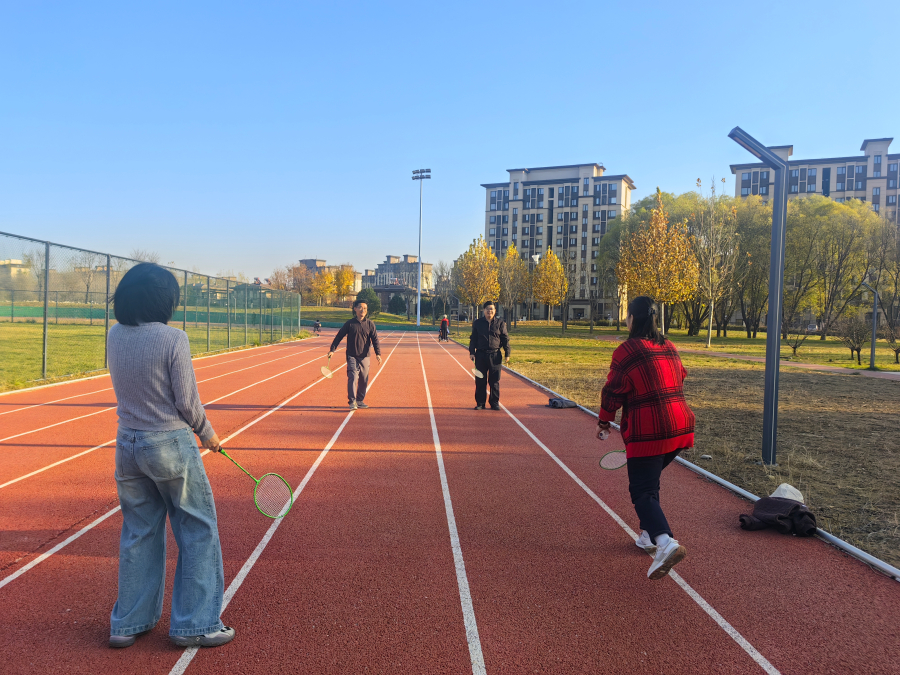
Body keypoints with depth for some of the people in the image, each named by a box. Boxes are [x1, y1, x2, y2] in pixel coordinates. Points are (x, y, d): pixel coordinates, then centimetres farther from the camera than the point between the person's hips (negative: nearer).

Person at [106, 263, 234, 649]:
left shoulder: (115, 336, 1)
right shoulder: (173, 339, -17)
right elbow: (186, 401, -11)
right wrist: (206, 433, 3)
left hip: (127, 444, 6)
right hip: (170, 444, -6)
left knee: (139, 534, 18)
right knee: (198, 533, 8)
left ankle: (128, 623, 28)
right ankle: (194, 624, 15)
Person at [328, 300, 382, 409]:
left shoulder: (370, 324, 4)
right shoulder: (349, 324, 0)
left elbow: (375, 340, 1)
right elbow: (339, 336, 3)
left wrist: (378, 353, -11)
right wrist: (332, 350, -4)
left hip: (365, 357, 3)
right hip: (352, 356, -3)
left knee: (364, 380, 8)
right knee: (353, 377, -15)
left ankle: (360, 401, 22)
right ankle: (352, 401, -13)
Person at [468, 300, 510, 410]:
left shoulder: (500, 323, 5)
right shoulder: (477, 323, 7)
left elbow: (505, 339, 7)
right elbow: (473, 338, 11)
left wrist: (507, 354, 2)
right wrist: (472, 352, 2)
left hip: (495, 355, -1)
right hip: (480, 355, 1)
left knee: (495, 381, 3)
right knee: (480, 381, 3)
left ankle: (495, 403, 13)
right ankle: (480, 403, 12)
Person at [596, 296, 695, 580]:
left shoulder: (627, 350, -10)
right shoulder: (669, 347, 11)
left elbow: (613, 391, -7)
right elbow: (679, 378, 19)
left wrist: (604, 422, 6)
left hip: (647, 433, -7)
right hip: (680, 428, 7)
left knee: (642, 490, -4)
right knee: (650, 482, 24)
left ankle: (665, 542, -24)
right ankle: (649, 535, 28)